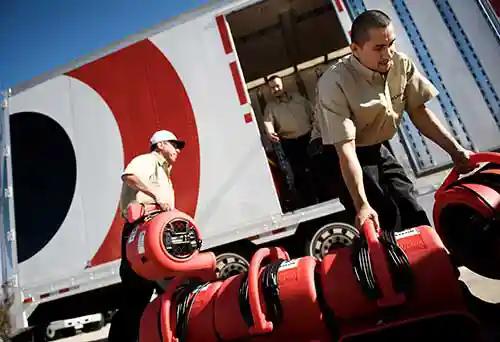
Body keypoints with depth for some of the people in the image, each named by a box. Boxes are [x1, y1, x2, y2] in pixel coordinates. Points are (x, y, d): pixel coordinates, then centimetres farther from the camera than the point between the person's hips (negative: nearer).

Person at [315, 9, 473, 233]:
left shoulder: (401, 64, -9)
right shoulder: (334, 83, -28)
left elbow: (419, 112, 1)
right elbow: (345, 149, -32)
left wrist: (456, 150, -8)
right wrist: (362, 205, -35)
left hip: (379, 150, 6)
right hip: (340, 158, -6)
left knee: (416, 220, 8)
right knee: (386, 227, -7)